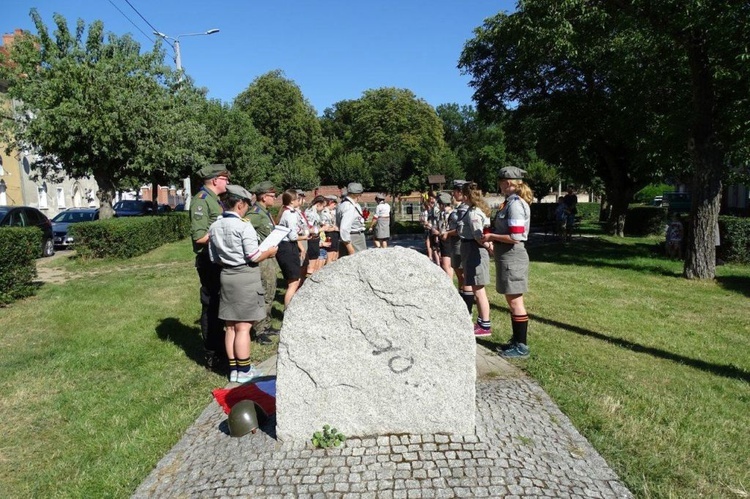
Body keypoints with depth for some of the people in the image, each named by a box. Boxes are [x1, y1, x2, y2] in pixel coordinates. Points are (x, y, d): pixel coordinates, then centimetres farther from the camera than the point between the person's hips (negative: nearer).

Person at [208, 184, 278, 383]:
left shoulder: (214, 227, 5)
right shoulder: (244, 226, -16)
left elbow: (214, 258, 9)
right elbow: (253, 257, -17)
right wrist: (269, 252, 1)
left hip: (226, 276, 7)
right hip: (245, 276, -7)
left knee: (231, 326, 13)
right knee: (243, 327, 1)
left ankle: (233, 368, 22)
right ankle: (244, 370, 10)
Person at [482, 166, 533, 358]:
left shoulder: (515, 204, -18)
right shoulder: (512, 202, 13)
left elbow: (515, 237, -24)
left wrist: (492, 236, -13)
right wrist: (493, 234, 11)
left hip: (512, 256, -10)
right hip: (507, 255, 10)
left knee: (515, 301, -2)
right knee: (512, 300, 17)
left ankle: (521, 346, 8)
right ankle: (517, 340, 29)